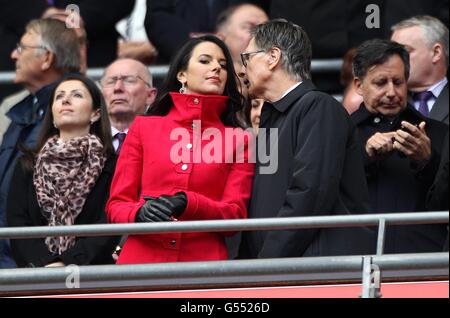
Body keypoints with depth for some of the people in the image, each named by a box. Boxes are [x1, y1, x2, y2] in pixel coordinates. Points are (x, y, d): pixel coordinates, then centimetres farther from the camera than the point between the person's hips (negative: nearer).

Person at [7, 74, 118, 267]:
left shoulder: (110, 166, 7)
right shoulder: (27, 167, 17)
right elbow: (17, 224, 5)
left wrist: (67, 264, -15)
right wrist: (45, 264, -11)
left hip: (91, 272, -2)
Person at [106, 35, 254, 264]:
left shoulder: (238, 140, 11)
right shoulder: (144, 127, 12)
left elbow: (235, 216, 1)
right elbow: (116, 205, 10)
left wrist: (186, 204, -17)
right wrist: (140, 214, -13)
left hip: (205, 260, 0)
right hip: (142, 257, 0)